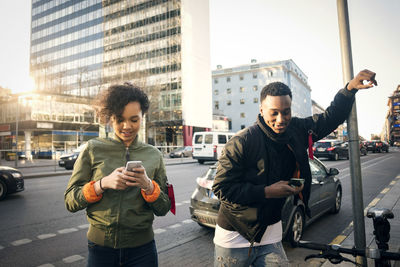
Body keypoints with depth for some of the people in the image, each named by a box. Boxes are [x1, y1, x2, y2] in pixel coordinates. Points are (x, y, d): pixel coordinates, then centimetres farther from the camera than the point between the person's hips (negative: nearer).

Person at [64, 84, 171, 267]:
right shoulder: (93, 149, -3)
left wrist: (148, 185, -18)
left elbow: (163, 209, 1)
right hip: (101, 247, 0)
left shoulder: (153, 155, 0)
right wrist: (103, 184, -20)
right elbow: (70, 201, -4)